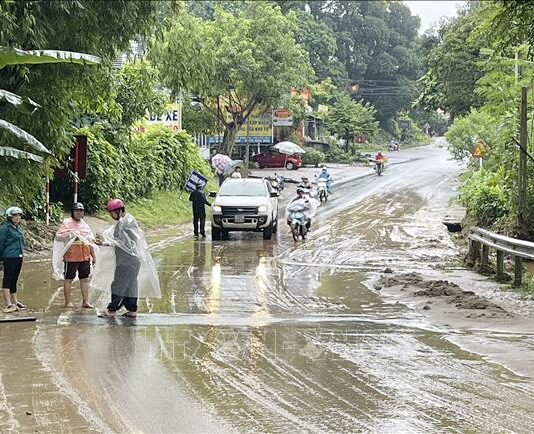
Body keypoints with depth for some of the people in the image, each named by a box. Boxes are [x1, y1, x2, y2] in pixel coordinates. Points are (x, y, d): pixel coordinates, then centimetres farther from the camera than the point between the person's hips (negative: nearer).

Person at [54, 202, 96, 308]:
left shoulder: (85, 225, 17)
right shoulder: (67, 223, -1)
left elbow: (91, 241, 21)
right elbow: (58, 236, -7)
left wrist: (93, 255, 18)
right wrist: (70, 235, -19)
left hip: (85, 257, 6)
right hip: (71, 257, -6)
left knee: (85, 279, 6)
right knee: (68, 279, 1)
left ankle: (85, 301, 11)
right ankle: (67, 302, 7)